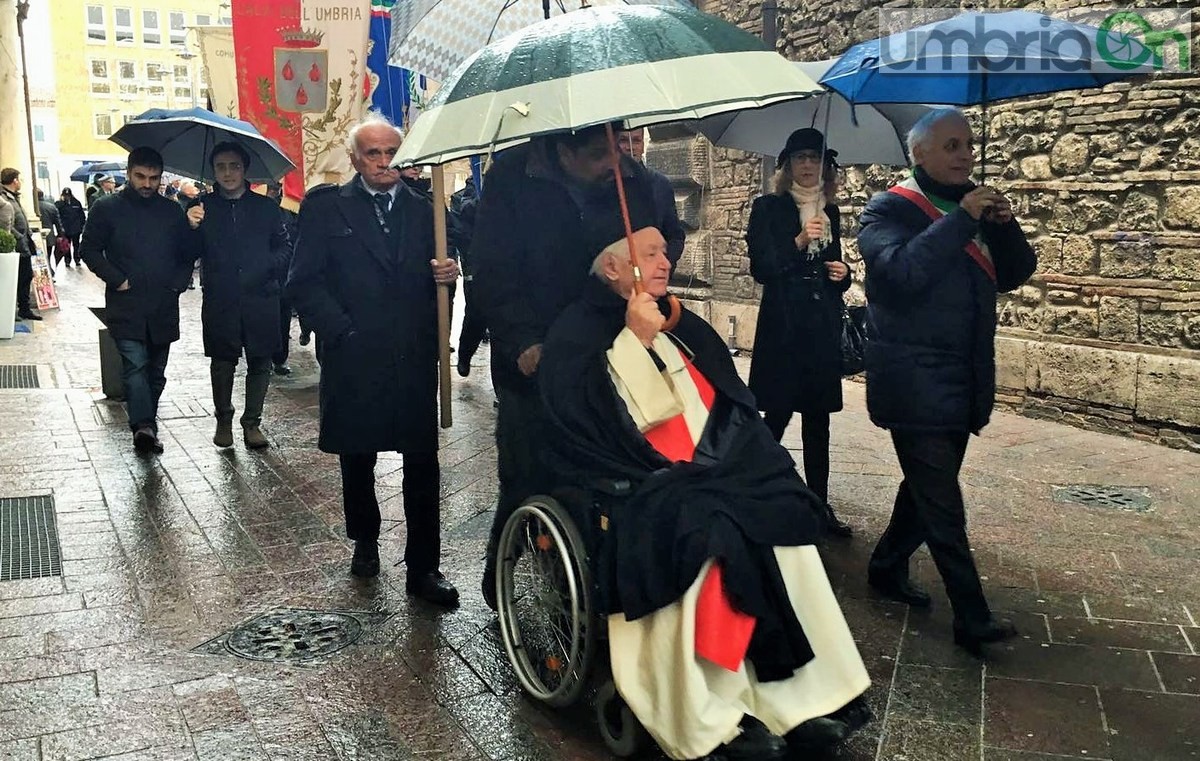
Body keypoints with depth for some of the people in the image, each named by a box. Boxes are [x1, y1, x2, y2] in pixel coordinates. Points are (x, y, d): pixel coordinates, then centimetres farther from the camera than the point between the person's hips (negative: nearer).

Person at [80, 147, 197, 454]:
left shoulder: (172, 210, 9)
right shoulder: (106, 208, 2)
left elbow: (188, 254, 15)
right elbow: (89, 249, 4)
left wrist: (177, 283, 0)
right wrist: (117, 279, -7)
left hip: (163, 309, 3)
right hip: (126, 307, -3)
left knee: (156, 371, 9)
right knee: (135, 365, -17)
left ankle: (146, 426, 21)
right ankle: (144, 426, -27)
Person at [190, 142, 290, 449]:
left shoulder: (266, 206, 9)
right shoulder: (203, 207, 6)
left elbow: (283, 248, 12)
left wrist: (268, 266, -7)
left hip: (261, 299, 1)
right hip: (219, 301, -1)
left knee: (259, 361, 4)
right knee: (222, 362, 6)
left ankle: (252, 421, 17)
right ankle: (223, 420, 24)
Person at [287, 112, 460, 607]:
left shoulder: (422, 211, 10)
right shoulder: (326, 209, 0)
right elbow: (303, 284, -4)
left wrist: (445, 275, -7)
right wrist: (341, 331, -11)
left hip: (414, 360, 2)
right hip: (353, 360, -1)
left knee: (423, 464, 0)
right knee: (357, 460, 15)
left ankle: (423, 566, 9)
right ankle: (365, 540, 38)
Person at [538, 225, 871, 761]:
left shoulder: (684, 328, 19)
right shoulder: (575, 334, 0)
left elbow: (734, 409, 15)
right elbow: (595, 419, -16)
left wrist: (728, 467, -3)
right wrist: (636, 339, -16)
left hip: (713, 477, 6)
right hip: (636, 487, -6)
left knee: (783, 521, -18)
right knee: (703, 540, -32)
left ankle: (801, 698, -14)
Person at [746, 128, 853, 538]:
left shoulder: (830, 212, 15)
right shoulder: (768, 208, 0)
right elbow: (761, 268, -8)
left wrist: (842, 273, 1)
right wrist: (799, 241, -19)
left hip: (823, 325, 5)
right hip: (783, 325, -5)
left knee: (818, 418, 7)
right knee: (778, 414, -4)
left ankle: (820, 504, 12)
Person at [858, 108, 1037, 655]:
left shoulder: (972, 209, 16)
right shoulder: (890, 210, -7)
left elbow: (1015, 273, 11)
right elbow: (900, 271, -26)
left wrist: (1005, 226, -6)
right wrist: (961, 220, -24)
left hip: (964, 380, 8)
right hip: (914, 382, -8)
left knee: (928, 489, 16)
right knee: (942, 504, -9)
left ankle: (888, 568, 33)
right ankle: (972, 619, -5)